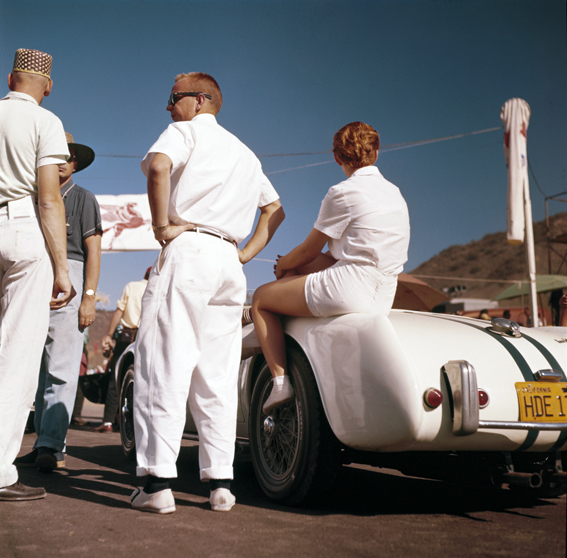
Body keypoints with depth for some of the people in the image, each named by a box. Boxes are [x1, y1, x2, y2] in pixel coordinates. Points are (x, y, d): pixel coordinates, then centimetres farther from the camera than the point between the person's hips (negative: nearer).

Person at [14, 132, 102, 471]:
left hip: (69, 279, -5)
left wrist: (89, 297, -10)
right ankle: (44, 445, 8)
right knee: (40, 370, 4)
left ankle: (51, 446, -14)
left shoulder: (83, 198, 9)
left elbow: (93, 250, 0)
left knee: (61, 370, -10)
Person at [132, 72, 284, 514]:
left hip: (189, 249, -7)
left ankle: (158, 481, -11)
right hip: (230, 262, 7)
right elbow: (275, 210, 29)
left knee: (164, 365, -8)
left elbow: (159, 166, -17)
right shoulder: (246, 153, 27)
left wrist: (161, 224, -9)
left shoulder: (186, 131, 5)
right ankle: (221, 483, 6)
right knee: (218, 375, 6)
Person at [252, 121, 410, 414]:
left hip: (349, 290, -9)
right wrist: (290, 264, 22)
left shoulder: (343, 193, -10)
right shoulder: (394, 193, 15)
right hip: (382, 299, 9)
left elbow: (309, 250, -2)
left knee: (261, 298, 11)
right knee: (297, 268, 25)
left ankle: (280, 381, 2)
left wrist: (283, 265, 20)